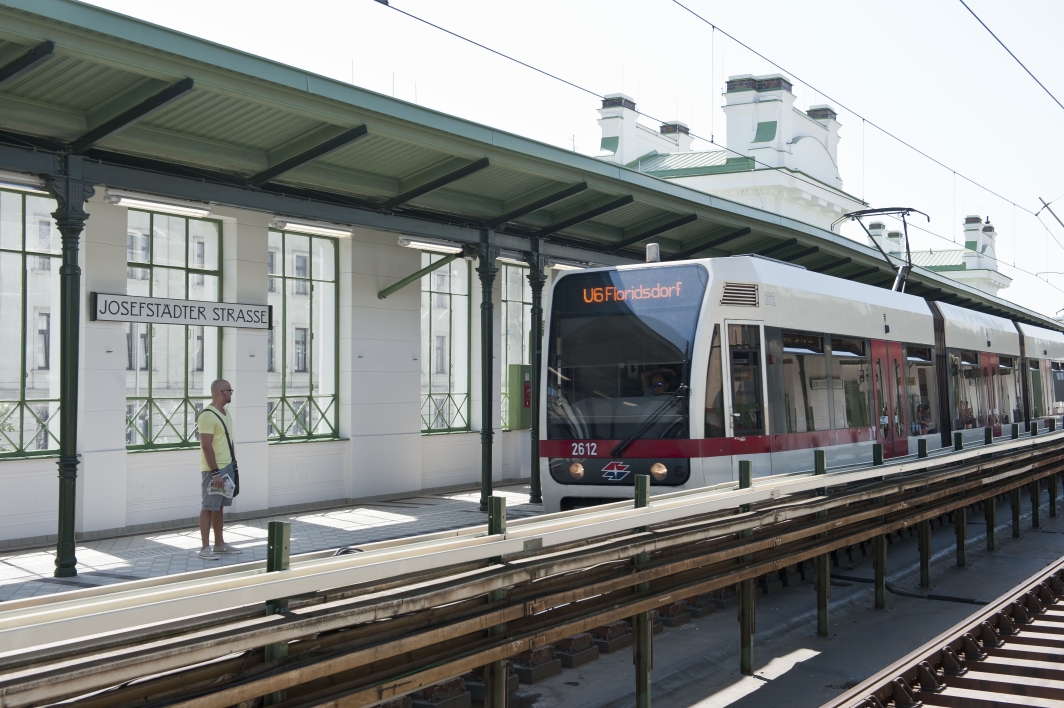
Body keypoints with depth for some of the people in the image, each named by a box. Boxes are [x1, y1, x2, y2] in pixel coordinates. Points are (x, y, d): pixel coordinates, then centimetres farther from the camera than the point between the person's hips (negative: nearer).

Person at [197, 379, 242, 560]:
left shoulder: (226, 412, 12)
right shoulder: (207, 416, -18)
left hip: (227, 467, 9)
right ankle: (205, 548, 1)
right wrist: (215, 472, -23)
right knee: (208, 508, -3)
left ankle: (219, 544, 21)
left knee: (219, 506, 14)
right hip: (213, 470, -9)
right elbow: (206, 446, -21)